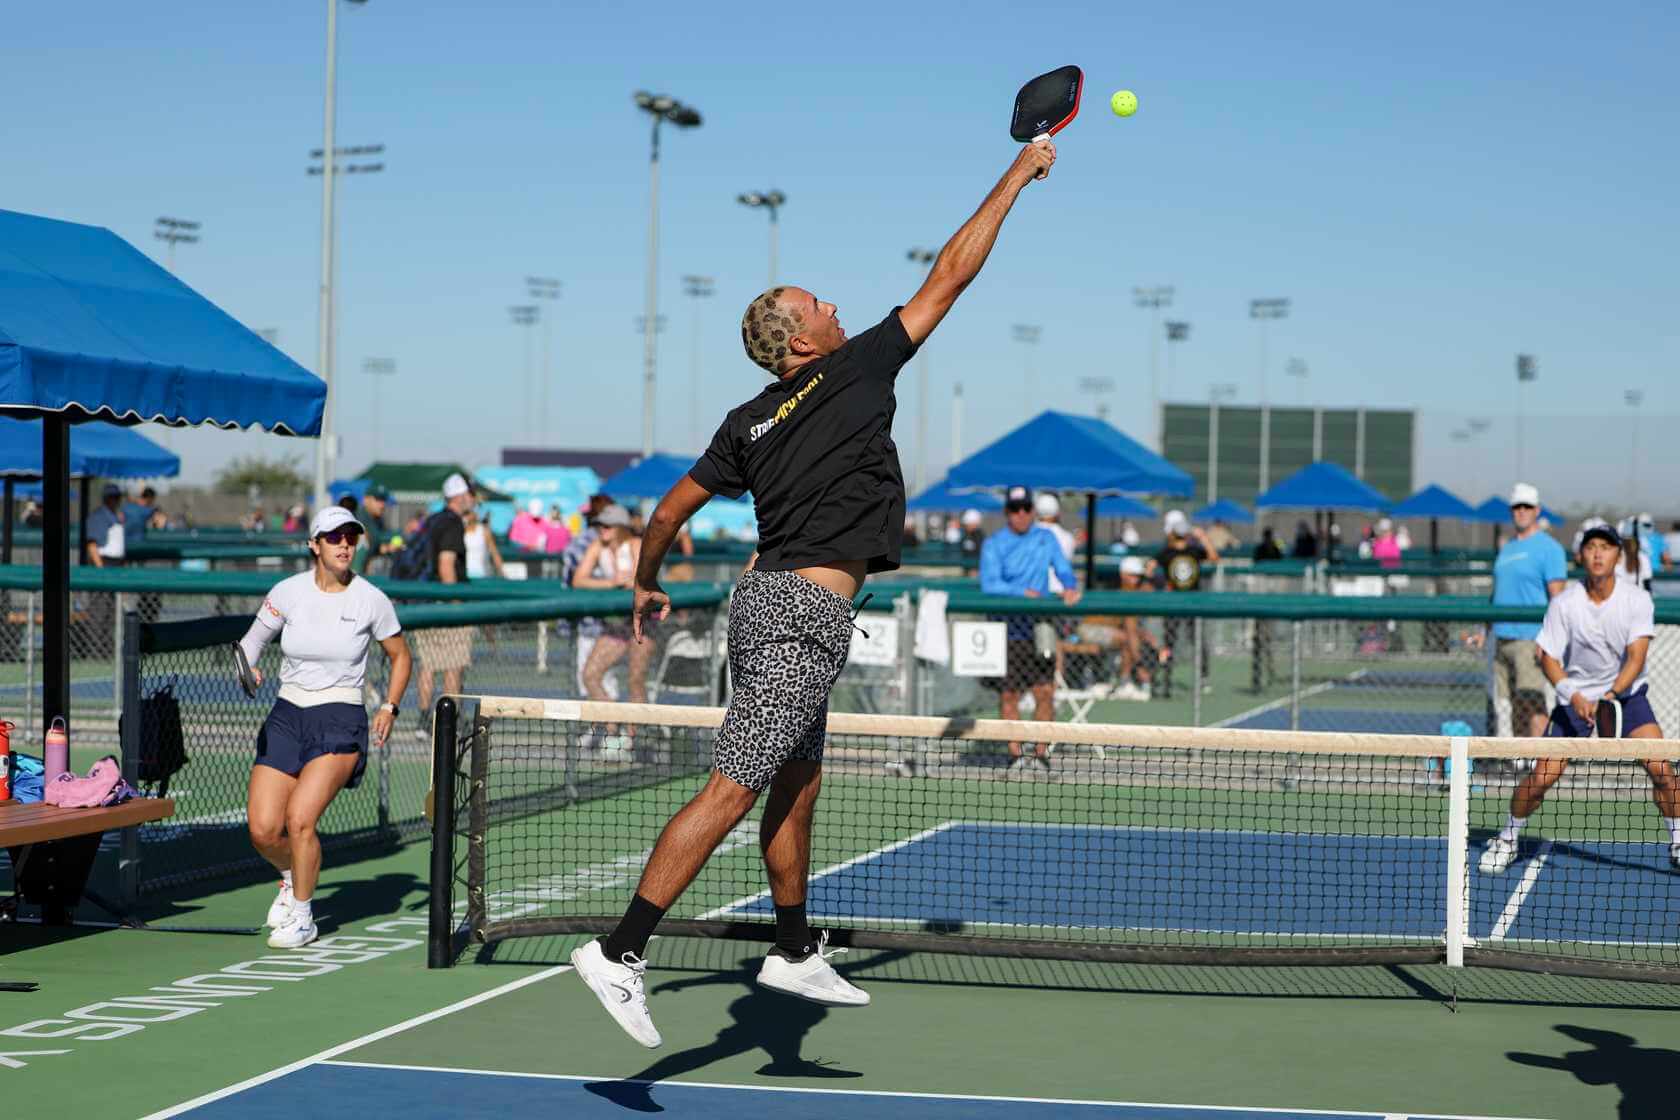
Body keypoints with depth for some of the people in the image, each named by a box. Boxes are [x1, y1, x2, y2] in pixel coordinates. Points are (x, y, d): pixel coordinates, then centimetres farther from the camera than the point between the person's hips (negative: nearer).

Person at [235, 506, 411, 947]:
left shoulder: (371, 599, -3)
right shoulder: (288, 592, -1)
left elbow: (399, 655, 11)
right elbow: (253, 639, 11)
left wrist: (389, 707, -2)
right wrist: (249, 668, -11)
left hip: (341, 718, -3)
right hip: (287, 716, 3)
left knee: (299, 818, -20)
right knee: (262, 830, -5)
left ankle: (301, 915, 3)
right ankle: (293, 877, 30)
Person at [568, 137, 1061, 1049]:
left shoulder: (748, 423, 11)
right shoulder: (855, 374, -5)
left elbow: (671, 508, 16)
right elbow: (948, 277, 0)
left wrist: (647, 582, 34)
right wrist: (1017, 176, 9)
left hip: (765, 599, 9)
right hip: (807, 610, -9)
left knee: (797, 785, 18)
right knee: (730, 793, -11)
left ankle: (796, 953, 27)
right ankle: (620, 952, -16)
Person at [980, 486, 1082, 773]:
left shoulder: (1046, 538, 9)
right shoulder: (993, 545, -1)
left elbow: (1063, 567, 3)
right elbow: (989, 584, -13)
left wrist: (1070, 587, -19)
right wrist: (1023, 592, -26)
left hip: (1039, 628, 2)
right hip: (1006, 628, -2)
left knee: (1045, 692, -4)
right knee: (1008, 694, 1)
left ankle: (1041, 752, 6)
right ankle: (1015, 753, 11)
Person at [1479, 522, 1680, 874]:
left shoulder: (1637, 599, -12)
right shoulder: (1564, 603, -11)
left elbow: (1636, 657, -18)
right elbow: (1548, 659, -8)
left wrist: (1610, 696, -32)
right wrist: (1573, 696, -24)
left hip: (1627, 693, 0)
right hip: (1576, 695, 0)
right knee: (1542, 776, -9)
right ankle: (1507, 840, 13)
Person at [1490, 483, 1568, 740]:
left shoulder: (1549, 548, -5)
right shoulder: (1506, 549, 18)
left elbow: (1557, 597, -11)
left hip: (1531, 639, -8)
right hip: (1502, 638, 8)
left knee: (1532, 701, -15)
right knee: (1510, 703, 8)